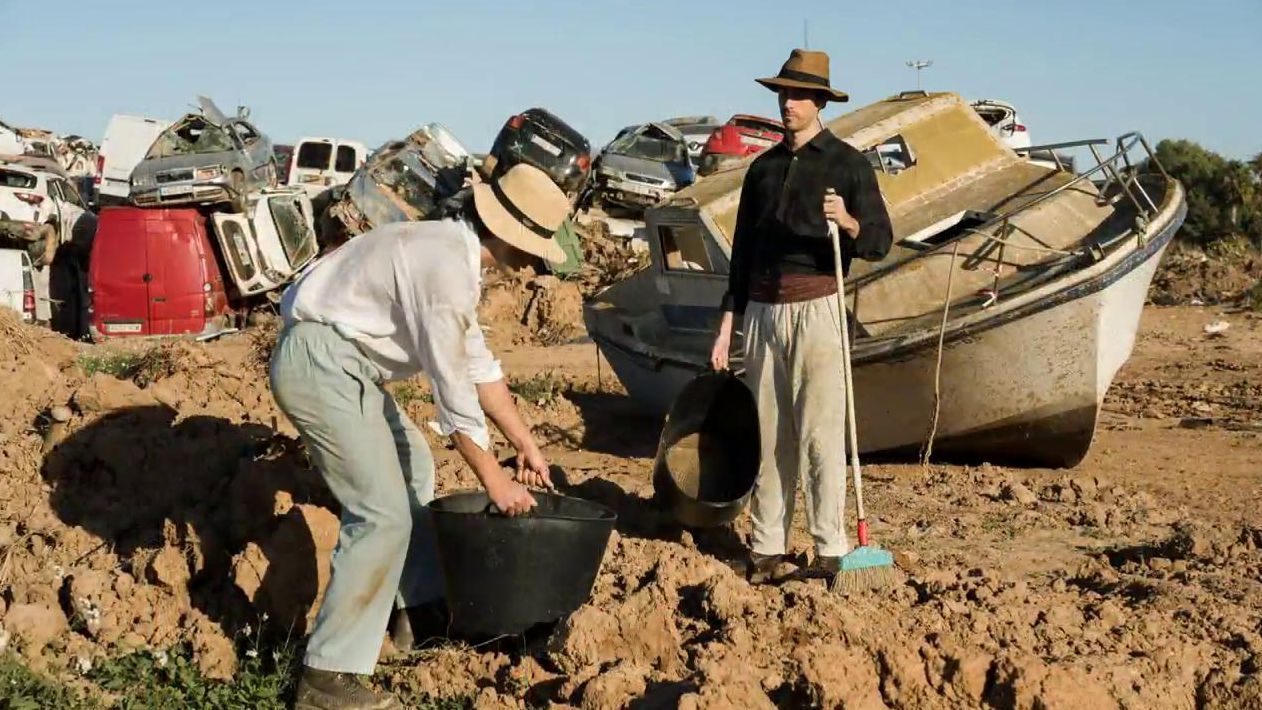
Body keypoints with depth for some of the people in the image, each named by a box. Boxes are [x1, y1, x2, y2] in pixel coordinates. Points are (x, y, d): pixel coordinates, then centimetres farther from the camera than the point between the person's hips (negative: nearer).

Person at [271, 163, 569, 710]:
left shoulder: (454, 252, 11)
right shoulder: (447, 268, -21)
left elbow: (478, 363, 19)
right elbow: (454, 390, -18)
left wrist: (526, 445, 20)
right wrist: (496, 482, -10)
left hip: (338, 360, 11)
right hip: (319, 364, -11)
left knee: (411, 467, 24)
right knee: (384, 515, -12)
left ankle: (419, 602, 38)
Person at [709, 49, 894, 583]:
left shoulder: (847, 163, 1)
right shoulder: (763, 167, 16)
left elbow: (880, 242, -2)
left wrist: (850, 223, -25)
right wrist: (727, 325, 12)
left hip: (816, 309, -5)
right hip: (762, 312, 5)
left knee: (820, 433, -6)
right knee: (768, 435, 7)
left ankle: (830, 552, -1)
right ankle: (766, 549, 13)